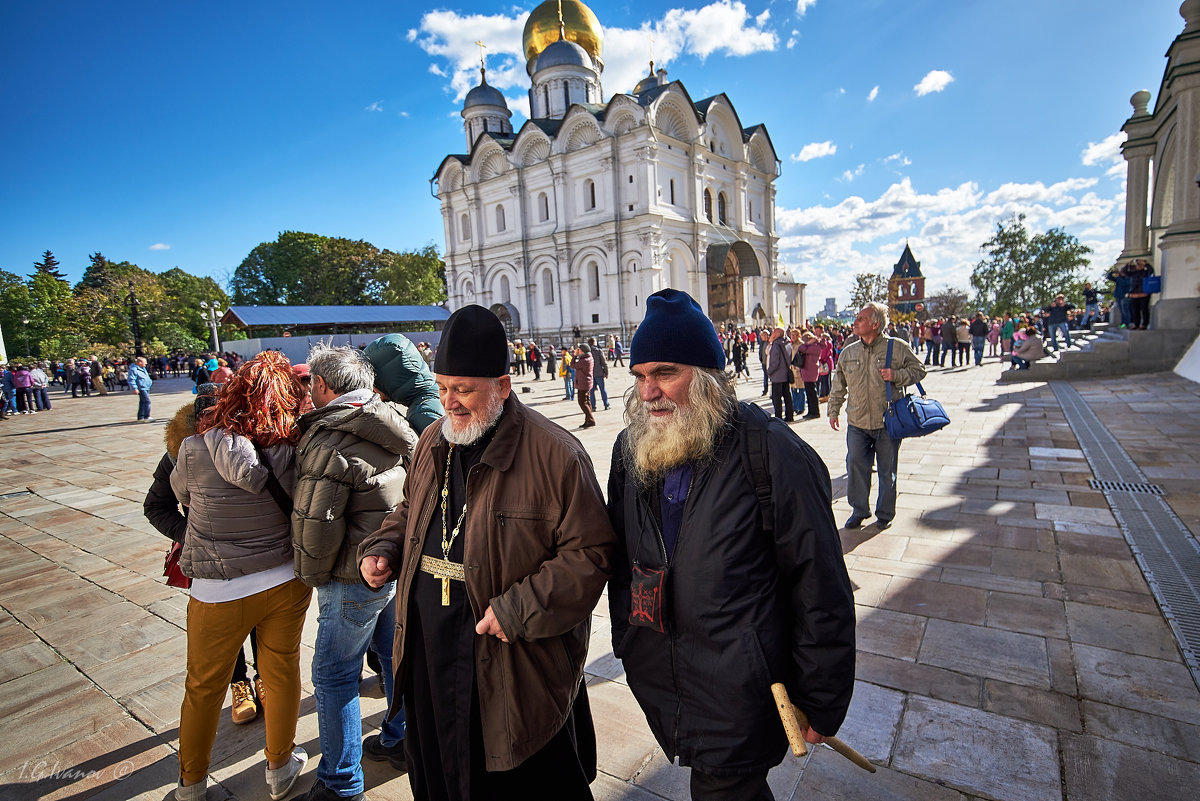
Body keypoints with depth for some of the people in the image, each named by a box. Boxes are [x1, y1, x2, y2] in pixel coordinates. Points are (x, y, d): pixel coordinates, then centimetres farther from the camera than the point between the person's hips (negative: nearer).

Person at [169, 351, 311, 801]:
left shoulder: (196, 451, -16)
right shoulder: (293, 450, -17)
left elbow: (180, 493, 4)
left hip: (218, 591, 0)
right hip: (286, 582, 1)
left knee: (203, 688, 21)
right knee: (282, 674, 19)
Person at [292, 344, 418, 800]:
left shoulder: (327, 444, -22)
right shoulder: (394, 426, 0)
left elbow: (314, 526, -20)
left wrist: (312, 575, -2)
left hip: (357, 577, -7)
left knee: (334, 676, 11)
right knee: (397, 655, 23)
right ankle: (402, 742, 42)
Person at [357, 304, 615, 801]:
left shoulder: (554, 454, -20)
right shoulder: (433, 443, 4)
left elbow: (590, 552, -19)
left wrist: (520, 610, -24)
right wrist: (381, 550, 1)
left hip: (516, 667, -6)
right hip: (428, 655, 7)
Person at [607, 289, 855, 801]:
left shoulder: (774, 456, -19)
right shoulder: (630, 449, -2)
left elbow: (822, 594, -13)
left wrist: (821, 706, -6)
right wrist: (626, 642, 15)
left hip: (738, 699, -5)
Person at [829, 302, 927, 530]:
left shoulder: (897, 348, -5)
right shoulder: (848, 352, 6)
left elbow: (918, 369, 3)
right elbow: (839, 386, 15)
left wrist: (896, 375, -15)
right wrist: (833, 411, 16)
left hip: (887, 423, -2)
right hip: (857, 423, 3)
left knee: (887, 470, 9)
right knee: (855, 466, 2)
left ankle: (885, 514, 26)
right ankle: (859, 511, 19)